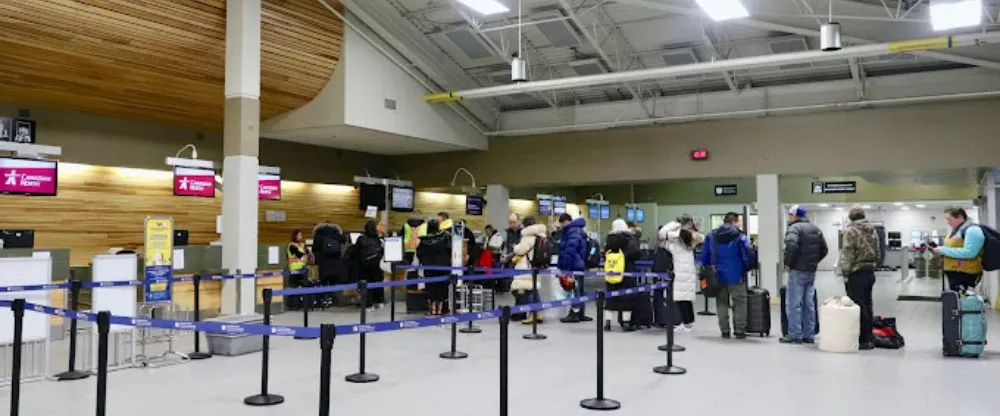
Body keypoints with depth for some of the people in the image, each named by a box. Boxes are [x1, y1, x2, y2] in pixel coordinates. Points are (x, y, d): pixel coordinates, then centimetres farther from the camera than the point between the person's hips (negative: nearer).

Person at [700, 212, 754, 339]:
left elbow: (704, 255, 5)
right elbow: (747, 256, -14)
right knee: (739, 303, 8)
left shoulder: (711, 236, 3)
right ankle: (739, 330, 8)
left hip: (718, 276, 4)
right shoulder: (740, 237, -10)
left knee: (722, 303, 13)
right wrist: (747, 268, 6)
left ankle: (724, 330, 14)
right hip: (736, 276, -4)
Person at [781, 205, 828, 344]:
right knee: (809, 304, 11)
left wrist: (787, 263, -14)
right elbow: (824, 249, 16)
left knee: (794, 303, -3)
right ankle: (809, 335, 15)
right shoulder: (816, 229, 15)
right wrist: (814, 261, 16)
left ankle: (795, 334, -3)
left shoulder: (794, 228, -10)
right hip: (812, 271, 8)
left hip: (798, 270, -8)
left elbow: (791, 246, -25)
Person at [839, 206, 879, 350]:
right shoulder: (872, 230, 13)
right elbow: (877, 253, 15)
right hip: (870, 272, 8)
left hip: (856, 273, -8)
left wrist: (845, 273, -10)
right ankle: (868, 338, 17)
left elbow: (847, 254, -15)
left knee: (859, 307, -4)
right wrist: (872, 266, 19)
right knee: (867, 306, 12)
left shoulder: (851, 231, -11)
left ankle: (863, 340, -3)